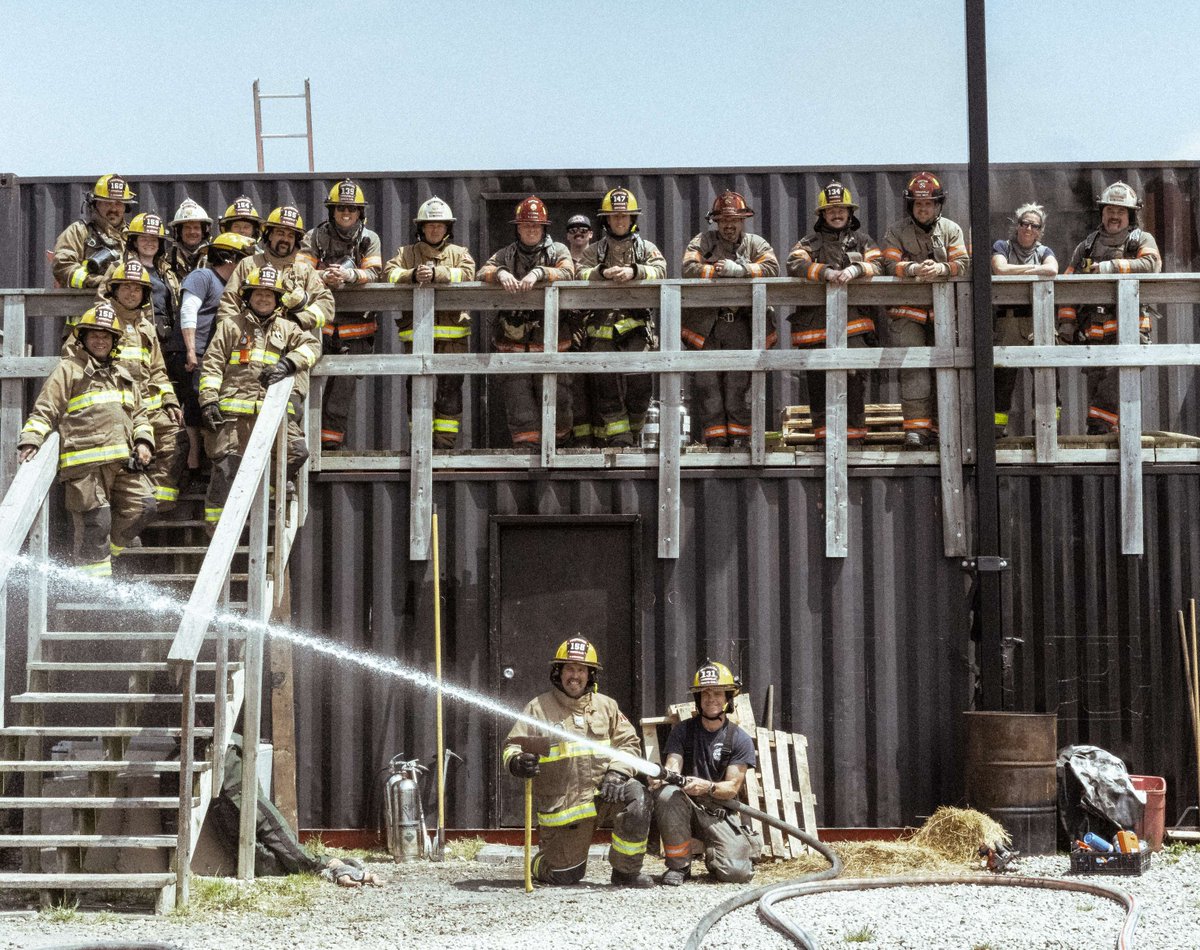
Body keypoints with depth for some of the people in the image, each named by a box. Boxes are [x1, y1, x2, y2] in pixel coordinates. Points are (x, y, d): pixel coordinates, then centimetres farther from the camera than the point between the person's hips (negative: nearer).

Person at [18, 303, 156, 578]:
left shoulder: (122, 375, 25)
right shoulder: (67, 370, 5)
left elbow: (138, 414, 28)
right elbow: (44, 411, 1)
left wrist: (143, 441, 10)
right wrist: (30, 441, -13)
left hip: (123, 460, 6)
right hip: (85, 462, -6)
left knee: (142, 507, 1)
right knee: (94, 521, -8)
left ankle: (102, 551, 20)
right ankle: (95, 577, 0)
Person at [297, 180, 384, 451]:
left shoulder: (369, 239, 8)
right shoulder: (316, 237, 7)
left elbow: (374, 272, -6)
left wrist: (350, 275, -26)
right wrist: (324, 276, -24)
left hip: (355, 328, 0)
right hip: (320, 323, 0)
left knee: (343, 387, -2)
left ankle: (330, 442, 2)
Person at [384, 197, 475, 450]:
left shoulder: (459, 253, 15)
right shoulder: (406, 253, 17)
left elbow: (467, 273, -7)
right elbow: (390, 273, -2)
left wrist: (436, 273, -21)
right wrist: (413, 275, -21)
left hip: (452, 332, 0)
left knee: (450, 387, -2)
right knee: (416, 387, -1)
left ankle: (445, 442, 2)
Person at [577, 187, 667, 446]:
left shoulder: (646, 248, 16)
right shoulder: (594, 251, 17)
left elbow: (660, 270, -4)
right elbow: (581, 274, -1)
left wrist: (634, 272, -22)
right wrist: (603, 273, -21)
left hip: (635, 327, 0)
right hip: (602, 328, 1)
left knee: (640, 383, -10)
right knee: (607, 384, -8)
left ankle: (632, 432, 9)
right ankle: (618, 438, -6)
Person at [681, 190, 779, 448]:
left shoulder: (755, 244, 10)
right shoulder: (704, 241, 8)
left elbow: (771, 267, -8)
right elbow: (689, 267, -9)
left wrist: (738, 269, -17)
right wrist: (720, 270, -13)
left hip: (739, 323, 0)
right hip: (706, 324, 0)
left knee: (738, 385, -1)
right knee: (708, 385, -2)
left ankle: (739, 442, 4)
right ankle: (715, 444, 2)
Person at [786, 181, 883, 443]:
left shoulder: (861, 240, 18)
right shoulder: (809, 242, 15)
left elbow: (877, 264, 2)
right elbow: (794, 265, -4)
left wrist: (855, 269, -19)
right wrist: (826, 272, -20)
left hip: (853, 322, -1)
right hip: (815, 321, 1)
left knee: (853, 379, -10)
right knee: (818, 380, 2)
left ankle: (853, 436, -5)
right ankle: (823, 437, 9)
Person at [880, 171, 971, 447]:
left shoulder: (951, 230, 8)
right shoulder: (896, 232, 4)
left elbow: (963, 264, -2)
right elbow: (890, 264, -8)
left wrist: (940, 268, -23)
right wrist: (914, 269, -26)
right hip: (908, 309, -2)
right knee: (912, 366, -11)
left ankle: (939, 426, 11)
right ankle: (916, 427, -12)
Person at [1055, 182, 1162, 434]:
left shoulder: (1142, 240, 12)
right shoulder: (1087, 245, 21)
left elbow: (1152, 264, -11)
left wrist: (1112, 267, -16)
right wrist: (1066, 323, 6)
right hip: (1093, 329, 3)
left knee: (1114, 382, -19)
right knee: (1096, 385, 1)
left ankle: (1099, 428, -19)